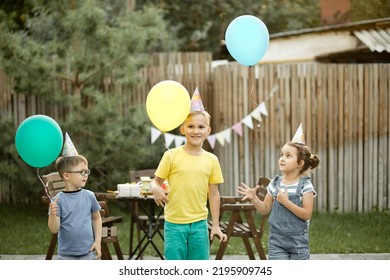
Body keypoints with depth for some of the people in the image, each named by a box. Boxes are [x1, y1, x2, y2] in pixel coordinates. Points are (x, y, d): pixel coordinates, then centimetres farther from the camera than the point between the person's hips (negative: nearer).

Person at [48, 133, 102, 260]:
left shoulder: (89, 196, -2)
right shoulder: (59, 200, -10)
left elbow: (96, 218, 13)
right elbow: (54, 229, -12)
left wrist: (98, 241, 5)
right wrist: (52, 214, -31)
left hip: (88, 253, 2)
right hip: (66, 254, -2)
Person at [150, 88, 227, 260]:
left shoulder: (211, 160, 3)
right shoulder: (171, 156, -4)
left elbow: (213, 193, 8)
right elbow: (156, 181, 1)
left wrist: (216, 225, 7)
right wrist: (156, 189, -23)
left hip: (199, 224, 2)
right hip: (174, 223, -2)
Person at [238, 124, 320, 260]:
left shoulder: (305, 185, -10)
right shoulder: (275, 183, 2)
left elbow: (307, 214, -17)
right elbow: (265, 209, 8)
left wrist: (286, 201, -23)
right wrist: (253, 198, -9)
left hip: (298, 240, -3)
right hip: (277, 239, 3)